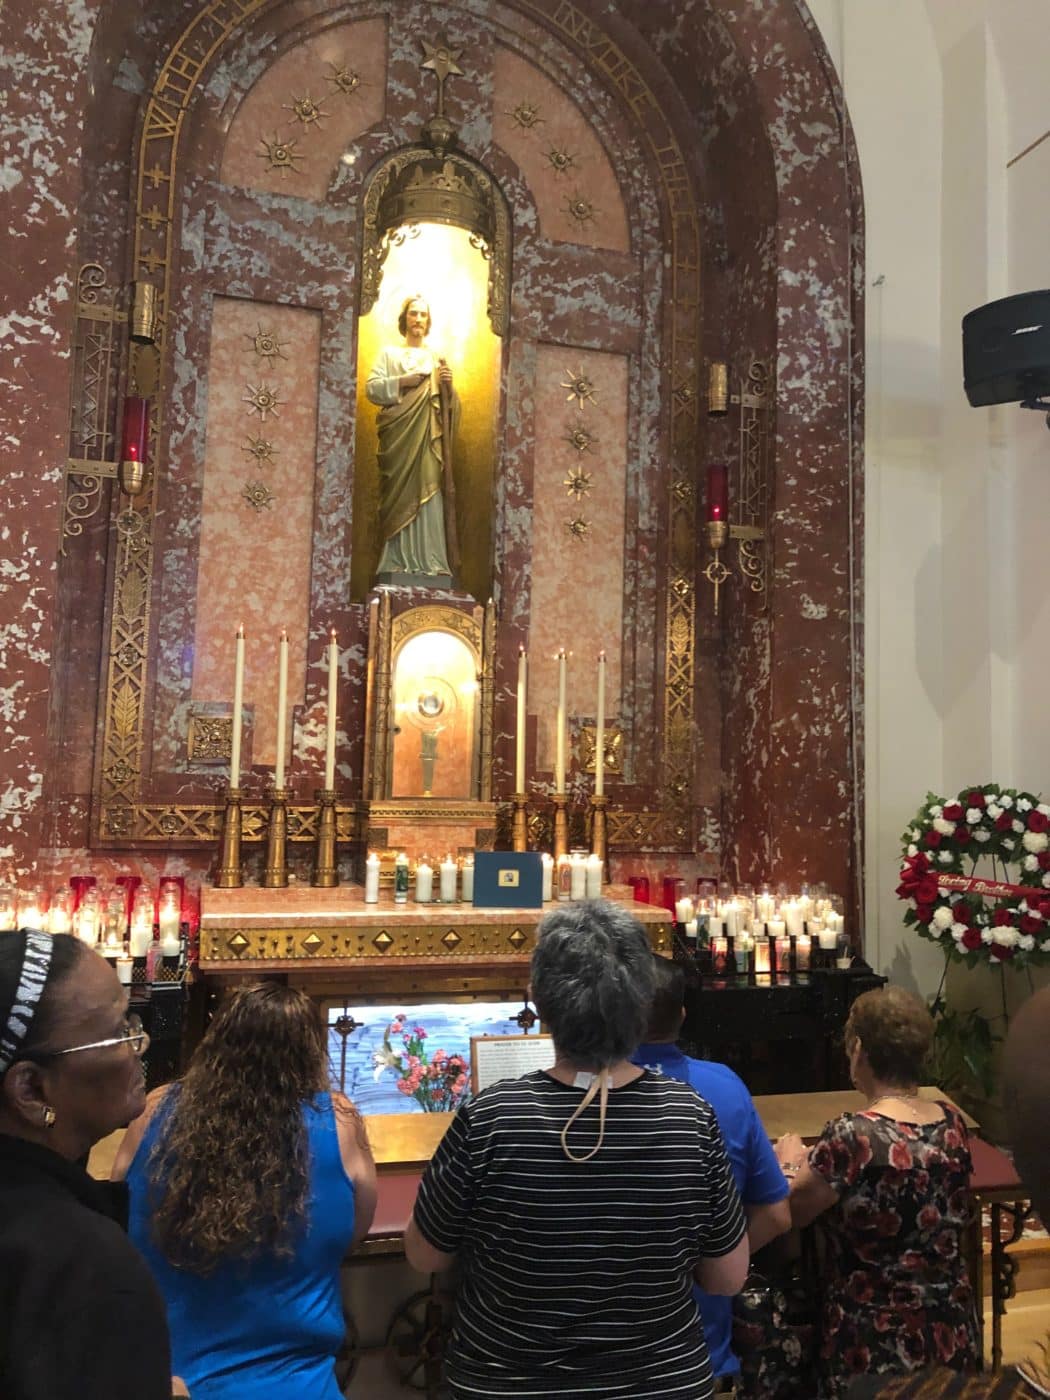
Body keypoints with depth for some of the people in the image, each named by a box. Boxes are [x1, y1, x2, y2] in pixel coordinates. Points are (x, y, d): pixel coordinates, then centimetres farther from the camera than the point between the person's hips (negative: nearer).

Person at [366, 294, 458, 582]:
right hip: (399, 437, -2)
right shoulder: (389, 353, 14)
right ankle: (396, 567, -10)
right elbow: (371, 388, 2)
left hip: (429, 439, 2)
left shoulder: (437, 358, 20)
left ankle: (429, 565, -11)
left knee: (428, 498, -9)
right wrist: (401, 382, -11)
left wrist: (448, 385, -5)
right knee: (399, 499, -9)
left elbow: (448, 405, 16)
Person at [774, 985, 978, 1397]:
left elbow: (786, 1212, -13)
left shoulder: (852, 1136, -26)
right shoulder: (953, 1124, -6)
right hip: (952, 1337, 6)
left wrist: (790, 1161, 7)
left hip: (875, 1347, -6)